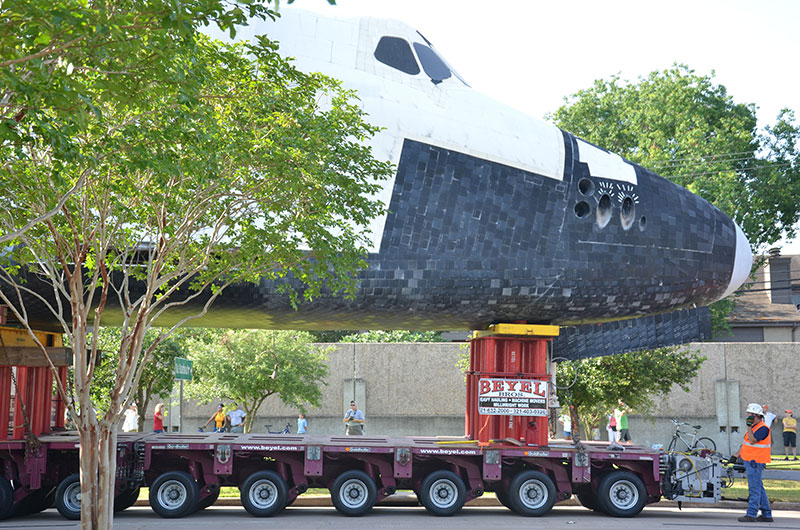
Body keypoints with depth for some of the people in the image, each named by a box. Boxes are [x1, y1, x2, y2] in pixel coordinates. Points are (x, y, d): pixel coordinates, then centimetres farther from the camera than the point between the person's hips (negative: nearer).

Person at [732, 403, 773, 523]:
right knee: (759, 488, 12)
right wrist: (736, 455, 17)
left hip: (755, 462, -10)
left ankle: (751, 515, -6)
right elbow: (745, 443, 21)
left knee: (754, 488, -7)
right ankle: (766, 515, 17)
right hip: (750, 462, 10)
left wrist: (749, 426, -20)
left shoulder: (763, 428, -14)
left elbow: (752, 441, -24)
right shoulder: (754, 427, 17)